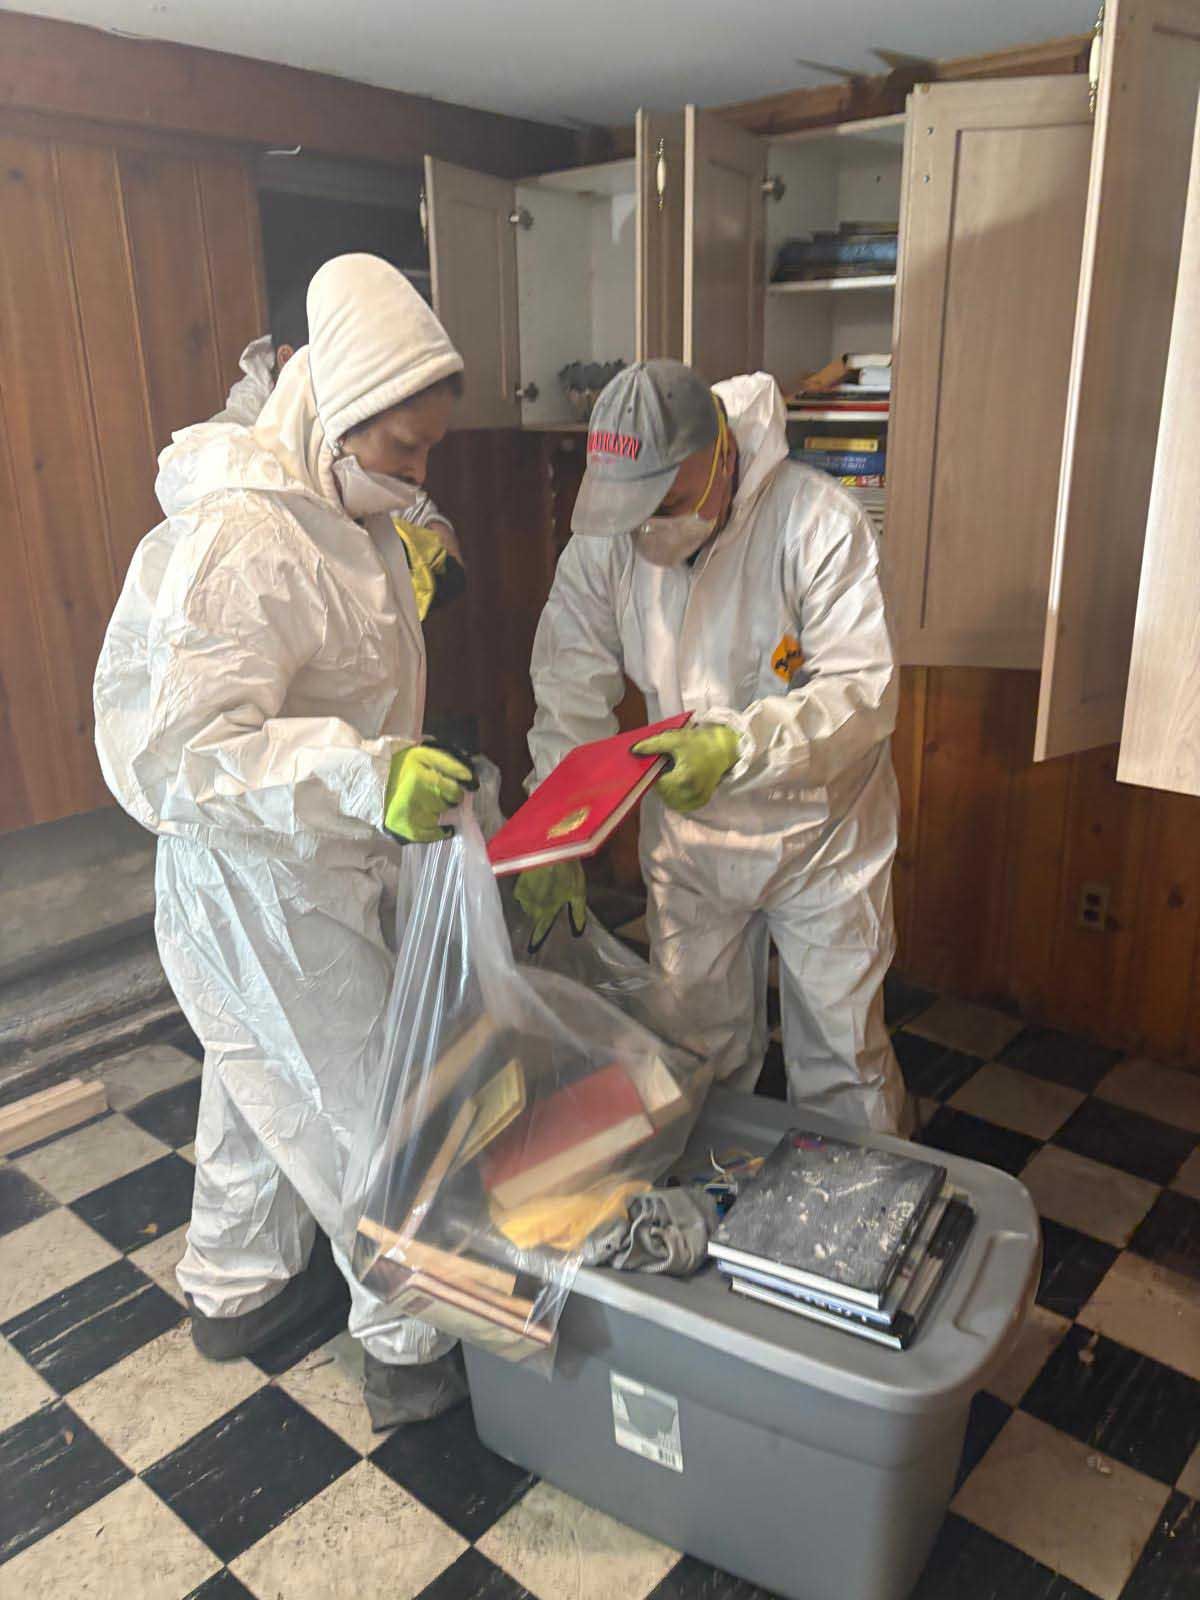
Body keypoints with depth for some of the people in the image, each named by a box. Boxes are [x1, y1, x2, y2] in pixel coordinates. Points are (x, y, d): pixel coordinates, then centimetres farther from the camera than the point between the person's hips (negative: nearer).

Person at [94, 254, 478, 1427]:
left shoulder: (337, 515, 4)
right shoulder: (237, 545, -28)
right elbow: (173, 756, -34)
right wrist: (363, 774, -42)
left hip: (311, 876, 10)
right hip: (259, 897, -10)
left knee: (263, 1087, 25)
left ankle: (237, 1288, 49)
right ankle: (418, 1349, 28)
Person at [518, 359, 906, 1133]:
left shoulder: (819, 521, -22)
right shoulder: (606, 535, -10)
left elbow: (864, 691, -26)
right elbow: (571, 690, -9)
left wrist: (738, 747, -41)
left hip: (819, 834, -3)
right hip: (687, 839, 4)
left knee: (842, 1056, 11)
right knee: (697, 1054, 19)